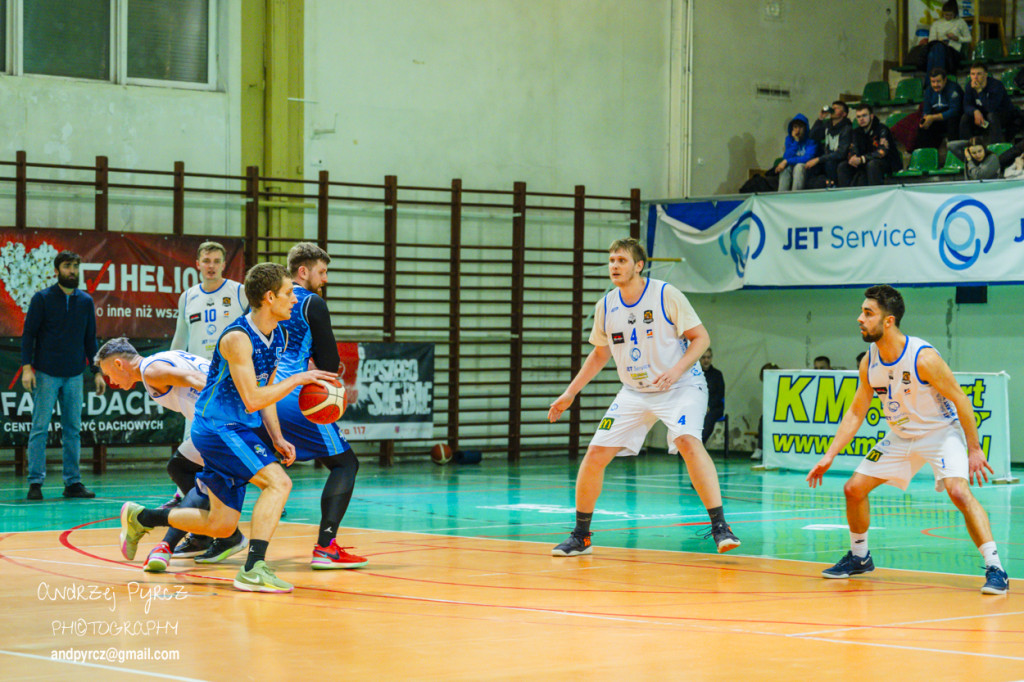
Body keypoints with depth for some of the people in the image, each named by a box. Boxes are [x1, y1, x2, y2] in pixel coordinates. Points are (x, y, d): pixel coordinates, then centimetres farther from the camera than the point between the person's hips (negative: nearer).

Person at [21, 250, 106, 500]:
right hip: (46, 374, -3)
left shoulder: (86, 301, 9)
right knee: (40, 428, -4)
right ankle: (35, 482, -1)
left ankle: (73, 482, 9)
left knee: (73, 430, 5)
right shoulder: (42, 298, -1)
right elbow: (28, 334, -3)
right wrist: (26, 367, -13)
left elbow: (90, 339, 15)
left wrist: (97, 372, 10)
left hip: (74, 375, 4)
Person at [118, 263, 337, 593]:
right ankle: (253, 570, -24)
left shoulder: (279, 337, 8)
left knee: (221, 526, 11)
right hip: (217, 427, -9)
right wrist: (296, 379, -18)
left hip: (238, 430, 9)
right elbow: (252, 401, -24)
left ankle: (140, 518, 30)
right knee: (278, 482, -24)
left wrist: (277, 438, 9)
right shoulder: (237, 338, -20)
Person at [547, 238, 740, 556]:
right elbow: (600, 353, 17)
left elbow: (701, 338, -10)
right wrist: (570, 393, 14)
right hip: (635, 392, 5)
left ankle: (720, 527, -28)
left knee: (688, 441, -31)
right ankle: (580, 536, 11)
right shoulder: (606, 306, 1)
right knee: (595, 453, -5)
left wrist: (676, 371, -25)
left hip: (680, 386, -5)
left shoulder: (666, 295, -14)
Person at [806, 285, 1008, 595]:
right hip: (901, 436, 7)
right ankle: (859, 557, 27)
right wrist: (829, 456, -3)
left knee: (959, 491, -29)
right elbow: (856, 412, 2)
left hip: (942, 432, -7)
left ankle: (994, 569, -25)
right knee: (854, 488, 4)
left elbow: (960, 400, -19)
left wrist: (974, 449, -16)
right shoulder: (869, 362, -8)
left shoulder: (923, 357, -28)